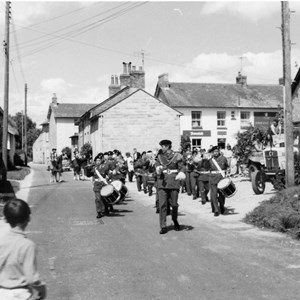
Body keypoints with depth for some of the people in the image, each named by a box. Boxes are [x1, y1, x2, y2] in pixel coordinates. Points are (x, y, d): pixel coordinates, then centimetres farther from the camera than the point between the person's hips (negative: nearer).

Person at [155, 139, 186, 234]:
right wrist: (159, 169, -18)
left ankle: (175, 221, 32)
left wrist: (181, 174, -18)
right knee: (162, 204, -5)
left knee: (174, 204, 4)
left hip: (174, 182, -2)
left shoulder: (177, 156, 2)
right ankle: (163, 227, -1)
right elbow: (157, 167, 5)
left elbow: (181, 167, 3)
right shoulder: (160, 157, 10)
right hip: (162, 182, 2)